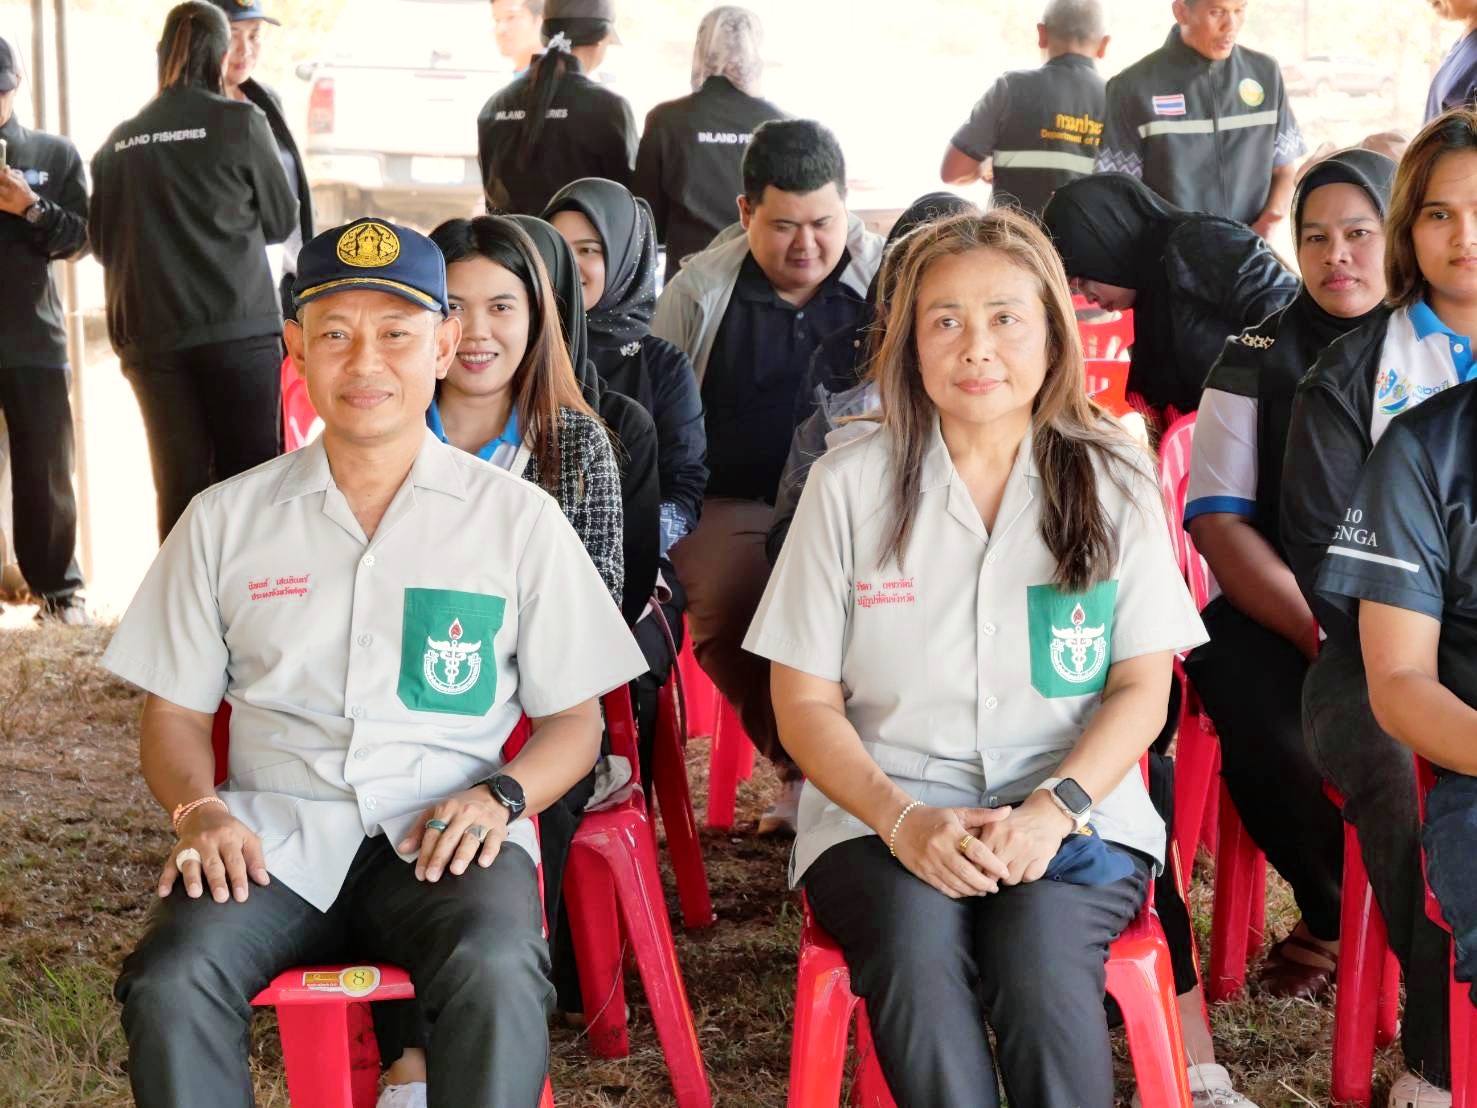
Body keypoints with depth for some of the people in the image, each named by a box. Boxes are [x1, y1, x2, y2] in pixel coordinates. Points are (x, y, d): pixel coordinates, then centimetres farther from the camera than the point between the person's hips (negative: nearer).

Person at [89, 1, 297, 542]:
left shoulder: (119, 142, 7)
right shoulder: (240, 122, -2)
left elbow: (102, 241, 16)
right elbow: (282, 220, 8)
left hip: (152, 335, 3)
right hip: (238, 328, -3)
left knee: (179, 485, 6)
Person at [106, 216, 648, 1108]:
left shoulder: (517, 518, 10)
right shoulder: (227, 520, 13)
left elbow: (575, 720, 12)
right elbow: (176, 713, 16)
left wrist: (501, 795, -9)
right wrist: (201, 807, -6)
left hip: (442, 835, -1)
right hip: (273, 834, 2)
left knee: (495, 973, -35)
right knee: (168, 984, -30)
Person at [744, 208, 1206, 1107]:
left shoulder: (1114, 482, 5)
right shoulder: (850, 484, 3)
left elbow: (1142, 689, 4)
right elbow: (805, 703, 3)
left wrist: (1055, 806, -14)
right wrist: (903, 820, -15)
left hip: (1077, 811, 0)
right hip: (884, 813, 0)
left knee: (1041, 964, -32)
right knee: (916, 957, -33)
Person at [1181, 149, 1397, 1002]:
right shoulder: (1258, 360, 8)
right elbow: (1220, 525, -1)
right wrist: (1323, 632, -15)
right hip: (1280, 613, 0)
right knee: (1272, 733, -30)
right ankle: (1336, 912, 2)